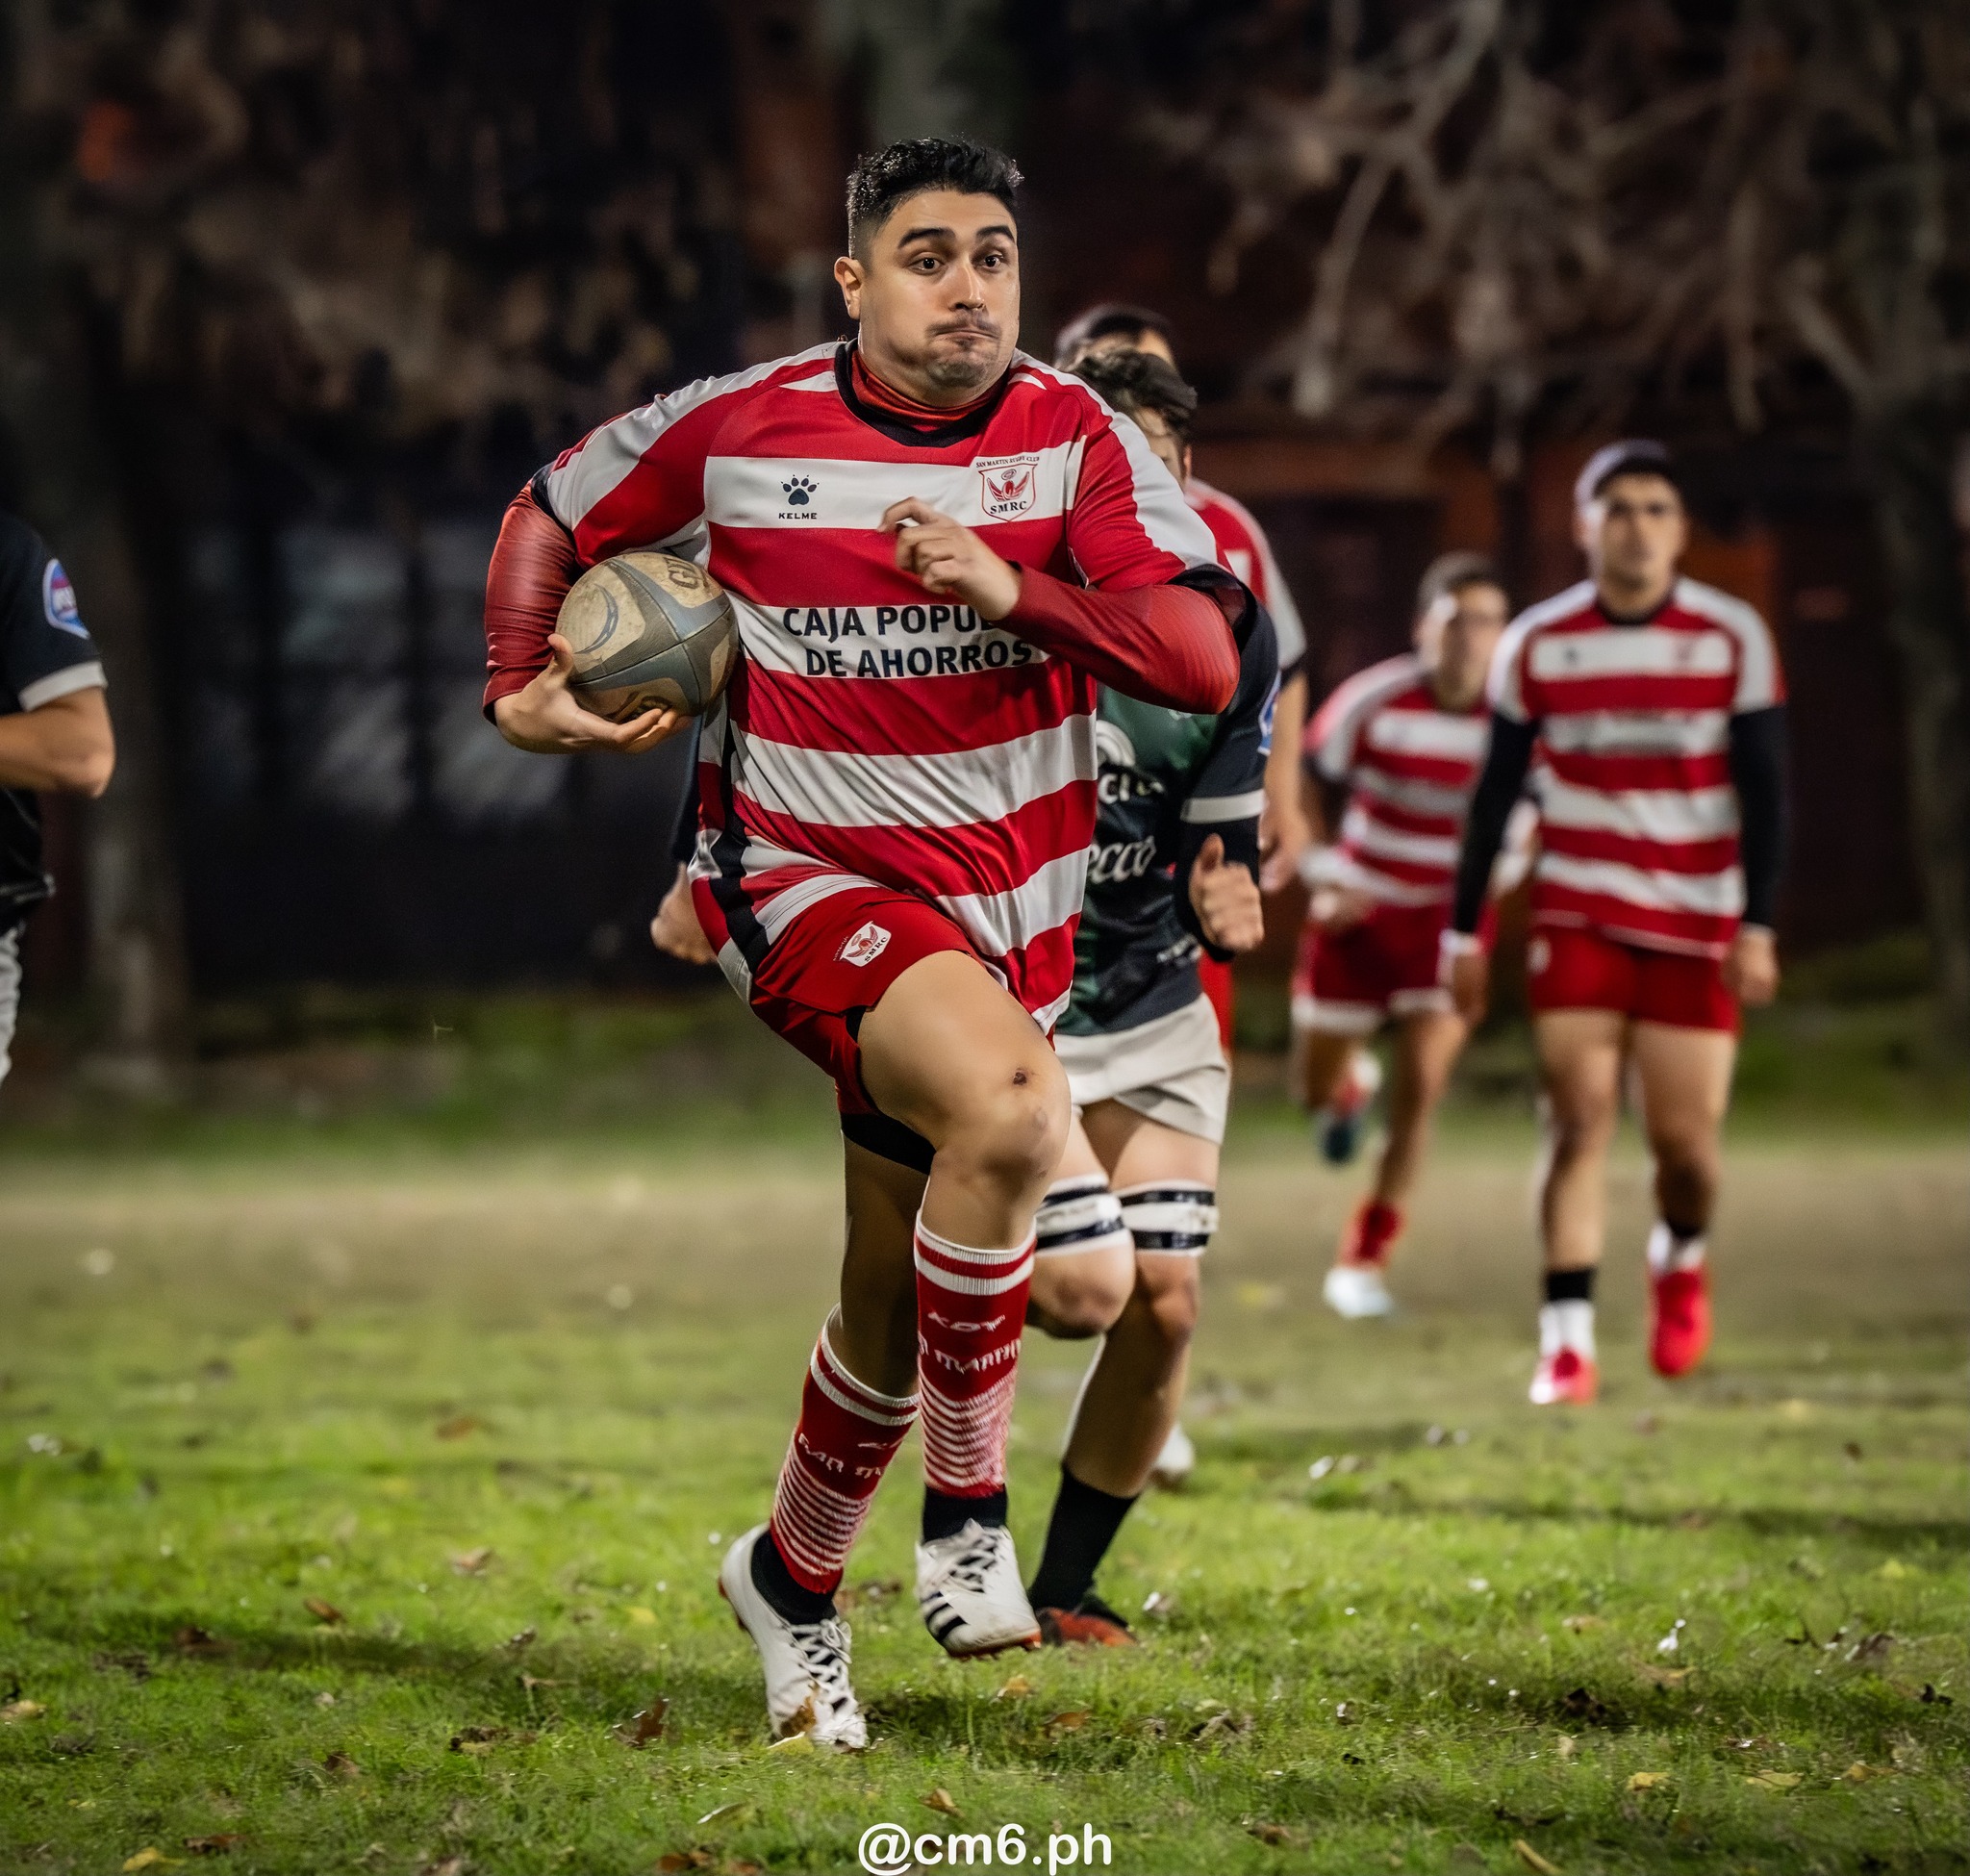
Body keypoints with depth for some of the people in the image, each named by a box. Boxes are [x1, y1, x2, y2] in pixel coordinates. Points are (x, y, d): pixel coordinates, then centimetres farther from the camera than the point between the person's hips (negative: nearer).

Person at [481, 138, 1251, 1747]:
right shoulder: (737, 429, -6)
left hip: (1006, 910, 3)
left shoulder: (1076, 437, -5)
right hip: (803, 879, -3)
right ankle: (968, 1507, -18)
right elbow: (554, 516, 13)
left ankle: (793, 1575, 38)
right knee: (1012, 1110, -33)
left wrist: (1012, 589, -26)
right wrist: (521, 689, 2)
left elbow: (1206, 659, -15)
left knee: (892, 1309, 11)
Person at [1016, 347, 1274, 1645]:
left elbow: (1223, 842, 4)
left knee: (1164, 1305, -4)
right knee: (1086, 1287, -18)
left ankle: (1066, 1586, 15)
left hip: (1158, 1012, 4)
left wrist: (1227, 899, -18)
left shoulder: (1230, 639, -3)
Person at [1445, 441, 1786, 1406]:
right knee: (1578, 1120, -11)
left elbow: (1763, 791, -1)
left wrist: (1756, 927, -9)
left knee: (1685, 1139, -2)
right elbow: (1494, 794, 7)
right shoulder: (1537, 645, 1)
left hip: (1695, 927, 0)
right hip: (1575, 918, 0)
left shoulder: (1732, 639, -2)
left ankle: (1681, 1255, 32)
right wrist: (1464, 930, 6)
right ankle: (1567, 1339, -10)